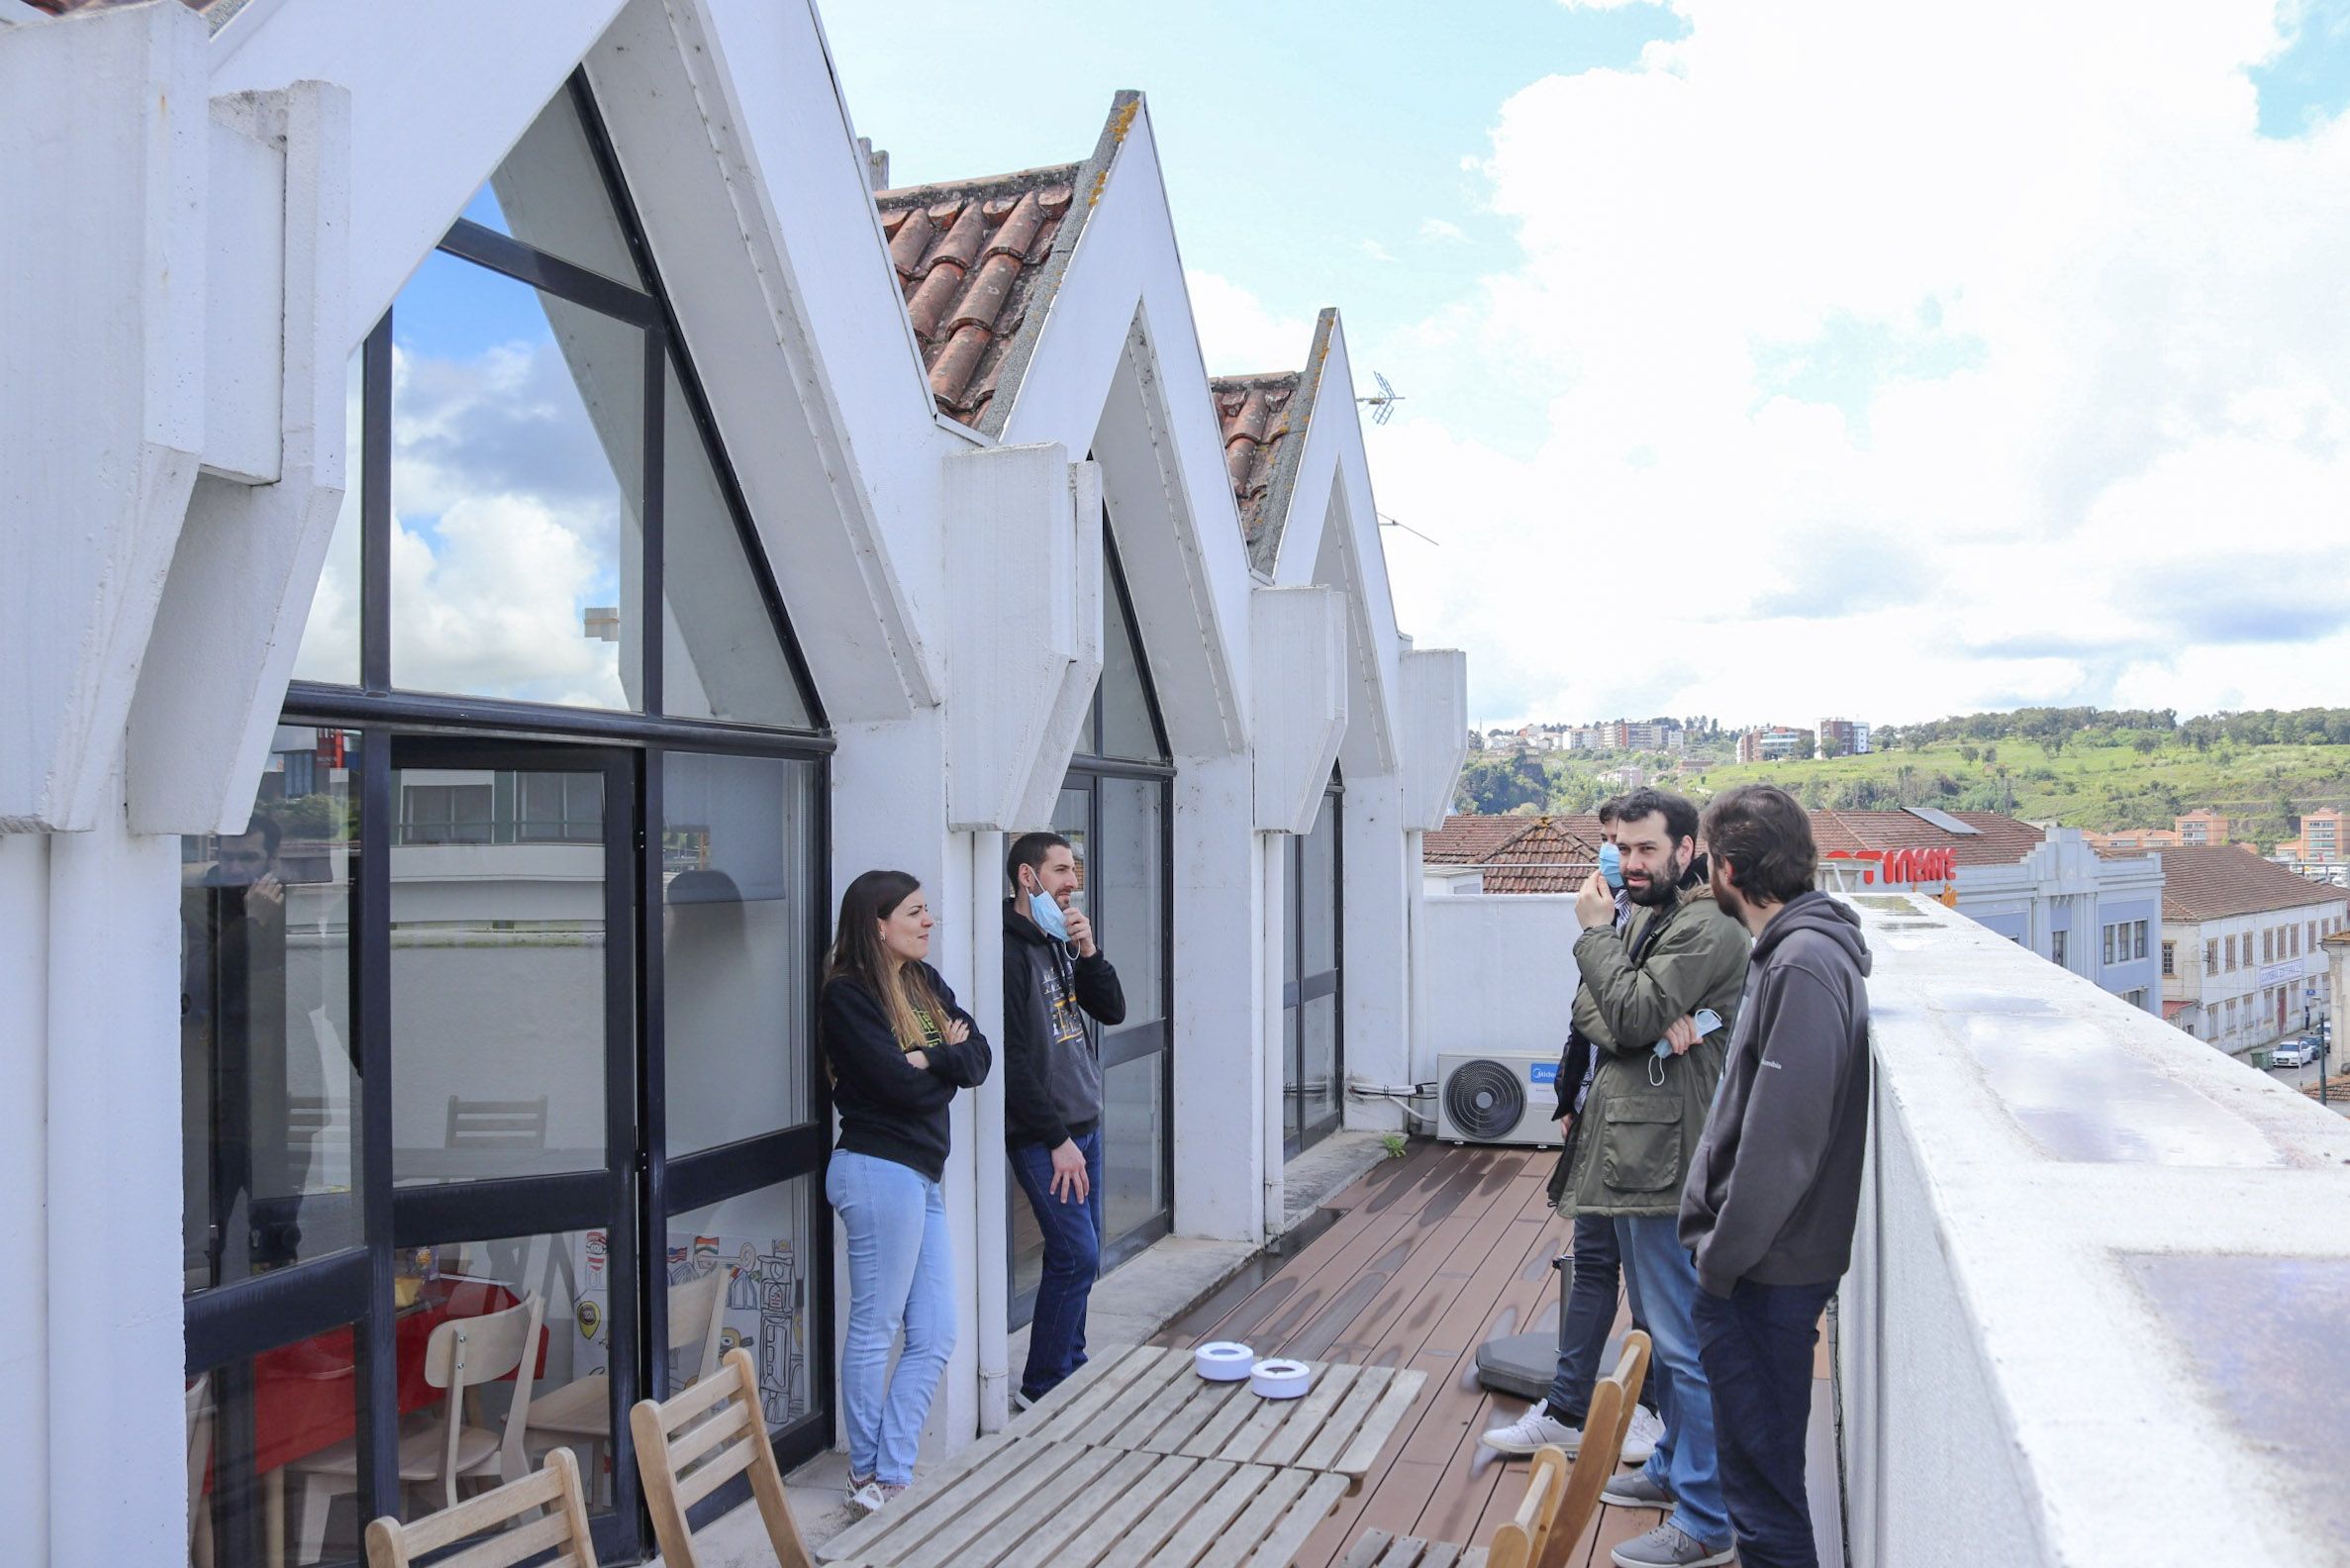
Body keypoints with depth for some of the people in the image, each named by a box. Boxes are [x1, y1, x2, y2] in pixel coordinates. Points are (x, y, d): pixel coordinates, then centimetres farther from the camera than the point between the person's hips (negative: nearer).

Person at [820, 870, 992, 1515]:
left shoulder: (926, 982, 13)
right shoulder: (847, 995, -11)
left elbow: (979, 1058, 5)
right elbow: (901, 1085, -20)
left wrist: (928, 1058, -13)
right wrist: (949, 1061, -2)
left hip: (923, 1176, 9)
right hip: (880, 1169, -8)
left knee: (934, 1339, 9)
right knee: (875, 1331, 3)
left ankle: (891, 1476, 17)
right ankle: (868, 1477, 17)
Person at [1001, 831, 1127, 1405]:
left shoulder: (1061, 943, 13)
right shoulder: (1009, 951, -16)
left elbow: (1113, 1012, 9)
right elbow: (1012, 1059, -19)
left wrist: (1088, 951, -7)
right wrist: (1057, 1140, -17)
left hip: (1084, 1124, 9)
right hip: (1042, 1135, -9)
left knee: (1080, 1255, 13)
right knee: (1077, 1255, -8)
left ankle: (1071, 1367, 25)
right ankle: (1043, 1388, 4)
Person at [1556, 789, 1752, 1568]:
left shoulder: (1707, 929, -15)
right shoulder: (1643, 919, 14)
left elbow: (1631, 1013, -23)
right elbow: (1592, 1011, 7)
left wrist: (1595, 931, -12)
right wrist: (1652, 1026, -13)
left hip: (1667, 1163, -10)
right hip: (1629, 1152, 10)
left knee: (1686, 1343, -4)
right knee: (1659, 1328, 22)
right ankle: (1674, 1465, 37)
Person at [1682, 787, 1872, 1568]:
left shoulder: (1803, 964, -21)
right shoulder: (1796, 949, 10)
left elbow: (1782, 1138, -24)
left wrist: (1723, 1259, -17)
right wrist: (1721, 1243, 17)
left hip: (1766, 1269, -10)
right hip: (1775, 1260, 10)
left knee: (1760, 1464, 2)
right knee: (1762, 1453, 22)